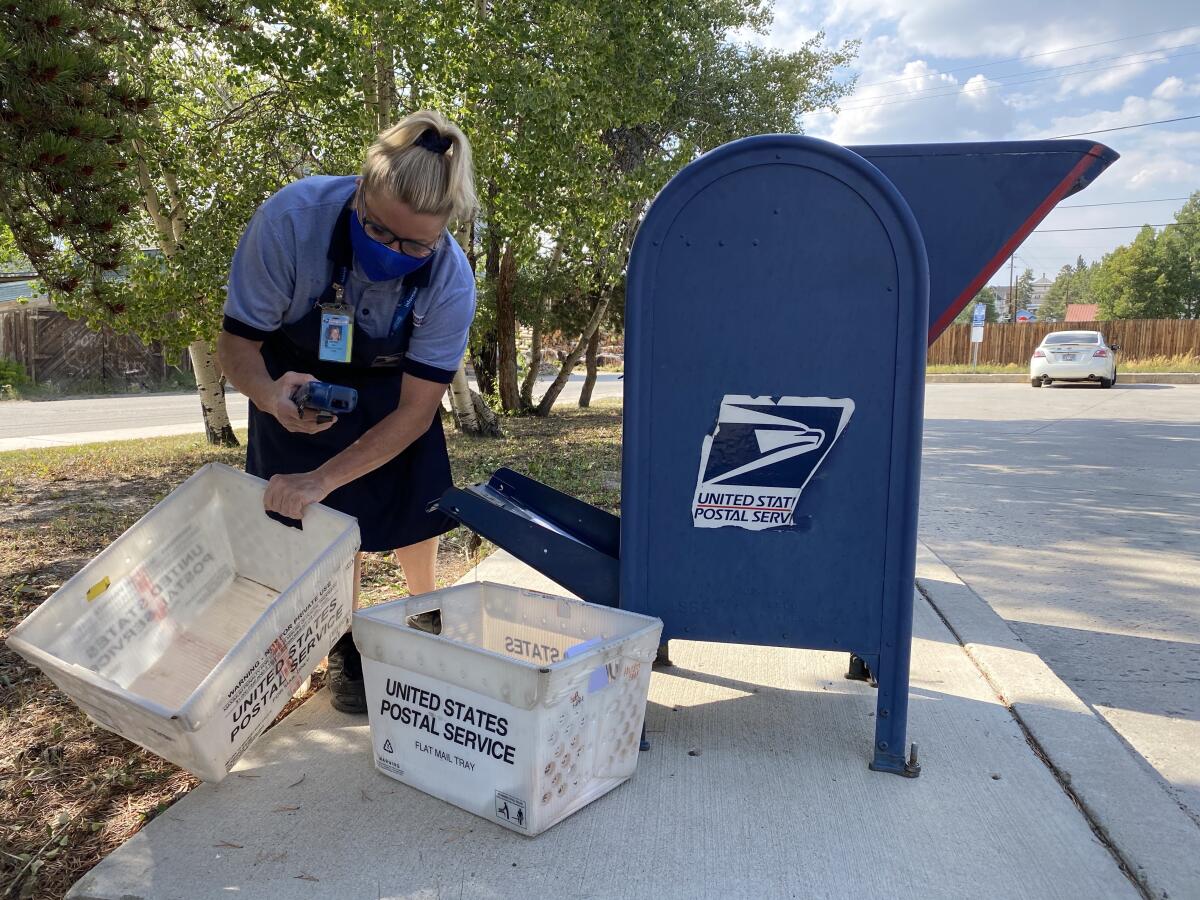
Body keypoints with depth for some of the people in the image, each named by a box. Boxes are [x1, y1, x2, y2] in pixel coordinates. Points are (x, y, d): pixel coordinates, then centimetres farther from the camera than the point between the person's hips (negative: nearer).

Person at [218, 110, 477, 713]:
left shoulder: (451, 282, -33)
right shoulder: (292, 218, -36)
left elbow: (415, 411, -28)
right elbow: (238, 340, -25)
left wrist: (321, 479, -37)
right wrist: (270, 396, -48)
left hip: (390, 386, 1)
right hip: (298, 381, 0)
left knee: (412, 513, 2)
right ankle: (345, 648, 20)